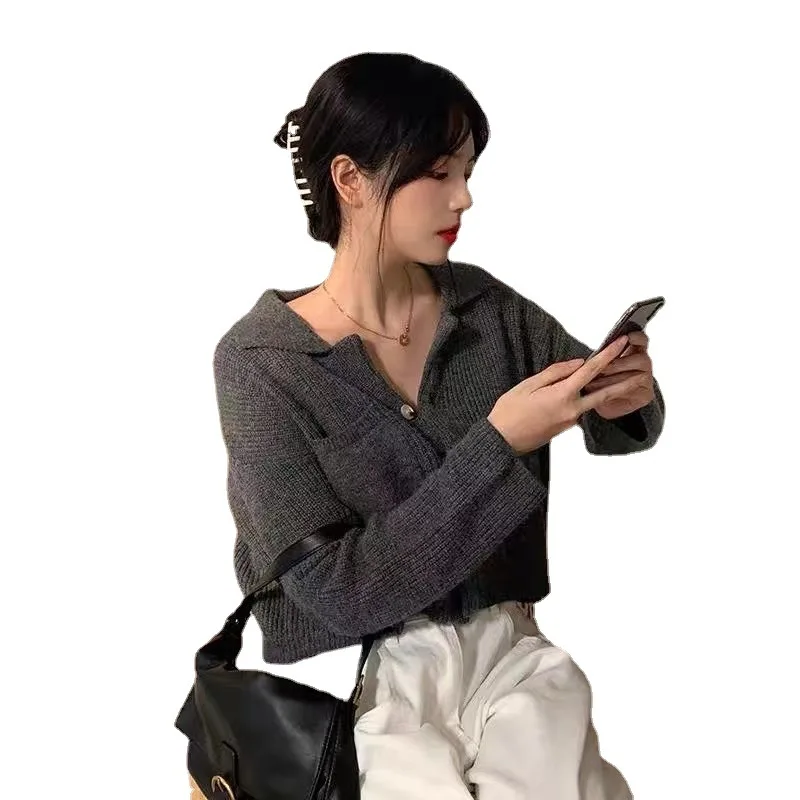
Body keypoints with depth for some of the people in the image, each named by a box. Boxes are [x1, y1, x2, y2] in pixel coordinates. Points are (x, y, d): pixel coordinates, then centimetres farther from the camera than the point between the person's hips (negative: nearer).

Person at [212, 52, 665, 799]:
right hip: (356, 676, -3)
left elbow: (616, 426, 13)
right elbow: (333, 587, -16)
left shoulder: (486, 307, 1)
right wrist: (497, 445, -22)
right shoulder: (259, 359, -11)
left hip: (502, 646, 3)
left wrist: (627, 398, -12)